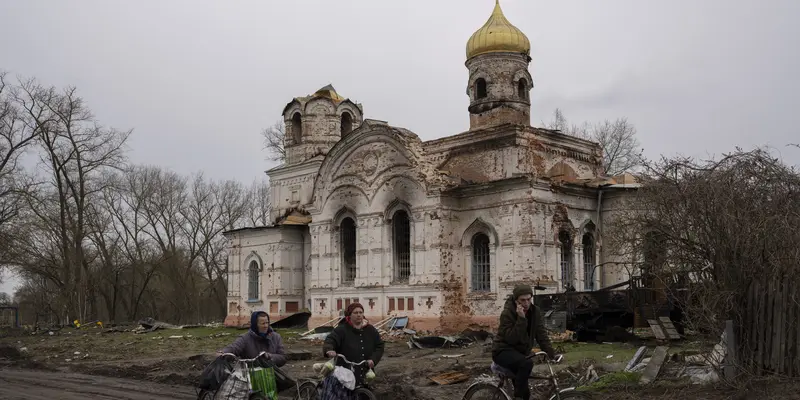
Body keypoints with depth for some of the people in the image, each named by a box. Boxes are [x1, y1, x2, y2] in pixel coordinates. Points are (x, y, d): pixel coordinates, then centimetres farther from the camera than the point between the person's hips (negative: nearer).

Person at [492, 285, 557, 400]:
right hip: (504, 351, -6)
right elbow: (511, 339, -28)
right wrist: (521, 318, -35)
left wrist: (552, 353, -19)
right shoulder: (507, 313, -21)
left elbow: (541, 335, -6)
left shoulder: (535, 312, -5)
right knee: (527, 363, -35)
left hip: (520, 352, 6)